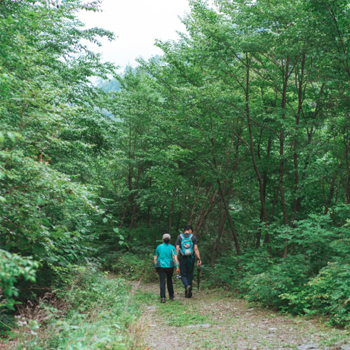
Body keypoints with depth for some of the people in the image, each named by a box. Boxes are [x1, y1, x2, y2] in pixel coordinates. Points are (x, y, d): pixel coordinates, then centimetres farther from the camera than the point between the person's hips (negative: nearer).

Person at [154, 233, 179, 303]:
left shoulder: (159, 247, 4)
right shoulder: (172, 247, 2)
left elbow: (155, 258, 5)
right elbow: (175, 257, -10)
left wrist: (156, 267, 14)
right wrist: (177, 267, -13)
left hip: (160, 266, -1)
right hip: (169, 267, 1)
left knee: (162, 282, -4)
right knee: (169, 280, 20)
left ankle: (162, 297, -18)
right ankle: (171, 296, 29)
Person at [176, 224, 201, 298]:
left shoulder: (179, 237, 1)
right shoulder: (193, 237, 0)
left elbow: (177, 248, -6)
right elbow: (196, 249, -7)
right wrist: (199, 259, -6)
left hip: (183, 258, -1)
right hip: (191, 258, 1)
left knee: (183, 275, 7)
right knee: (190, 275, 11)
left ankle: (187, 286, -22)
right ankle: (188, 293, 12)